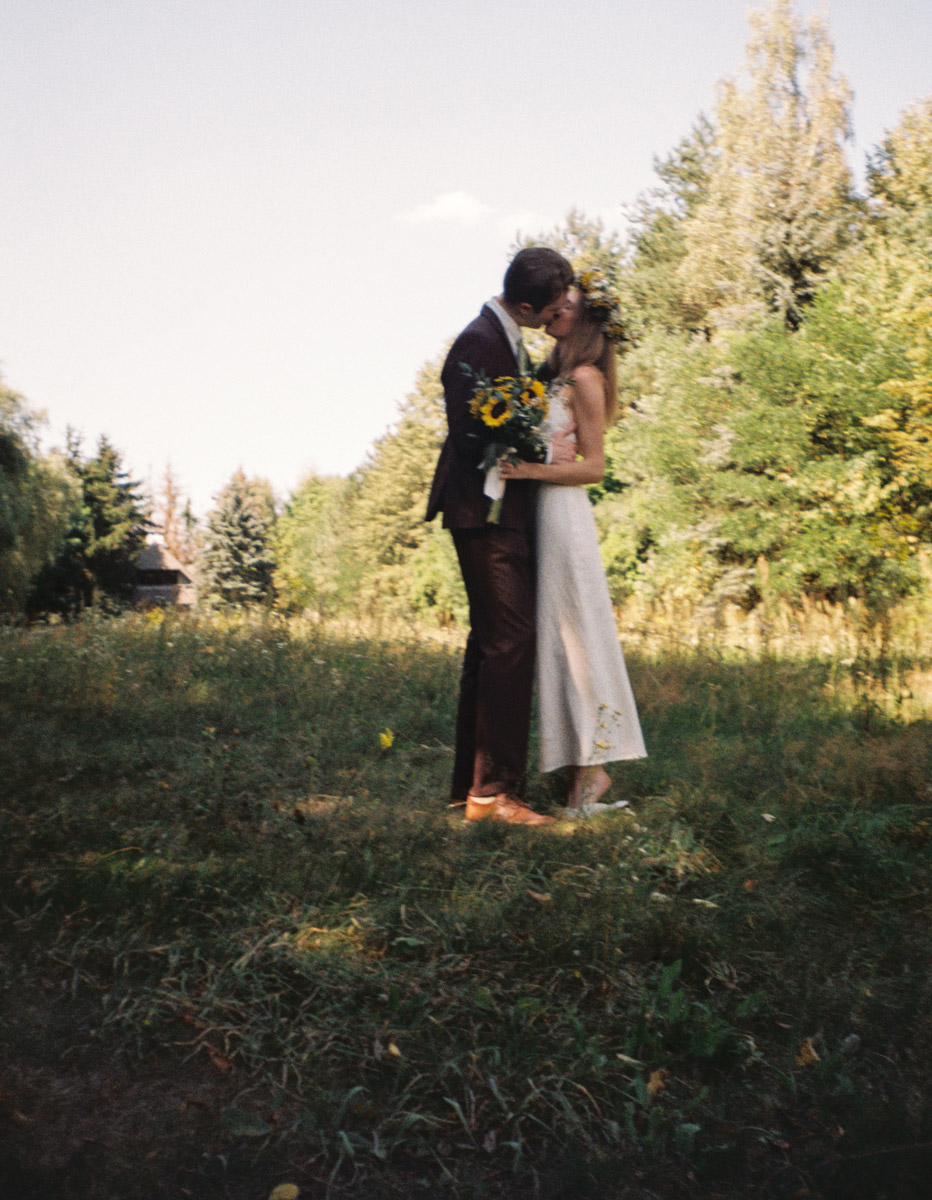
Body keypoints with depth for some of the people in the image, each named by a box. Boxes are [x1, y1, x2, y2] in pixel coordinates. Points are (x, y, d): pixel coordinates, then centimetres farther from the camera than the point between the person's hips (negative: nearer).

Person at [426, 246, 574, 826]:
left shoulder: (509, 341, 15)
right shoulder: (479, 344, -16)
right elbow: (473, 440, -20)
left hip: (504, 512, 11)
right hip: (487, 511, -11)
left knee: (490, 643, 14)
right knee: (510, 642, -12)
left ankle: (470, 784, 23)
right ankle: (493, 793, -6)